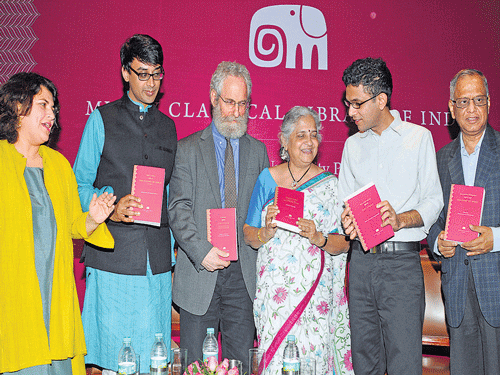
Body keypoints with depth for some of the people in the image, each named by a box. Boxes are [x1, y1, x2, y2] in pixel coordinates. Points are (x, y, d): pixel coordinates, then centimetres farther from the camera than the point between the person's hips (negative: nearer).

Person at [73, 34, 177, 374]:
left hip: (157, 259, 3)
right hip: (113, 254, -3)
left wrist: (171, 252, 11)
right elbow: (80, 186, 2)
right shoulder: (102, 120, 4)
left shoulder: (168, 126, 15)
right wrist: (111, 210, -17)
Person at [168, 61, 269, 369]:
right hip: (199, 270, -2)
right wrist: (202, 251, -16)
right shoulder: (187, 149, 4)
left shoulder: (258, 151, 13)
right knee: (196, 364, 6)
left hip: (244, 272, 2)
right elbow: (178, 208, -4)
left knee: (241, 361, 7)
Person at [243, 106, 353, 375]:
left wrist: (318, 238, -17)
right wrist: (268, 231, -14)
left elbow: (344, 243, 1)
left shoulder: (330, 184, 2)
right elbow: (249, 237, 7)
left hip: (315, 292, -1)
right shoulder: (267, 178, 5)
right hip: (273, 290, 1)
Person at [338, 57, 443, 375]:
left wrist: (401, 220, -19)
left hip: (402, 262, -4)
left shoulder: (419, 137, 4)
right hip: (360, 261, 4)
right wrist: (349, 221, -8)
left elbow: (433, 200, 0)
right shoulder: (353, 145, 15)